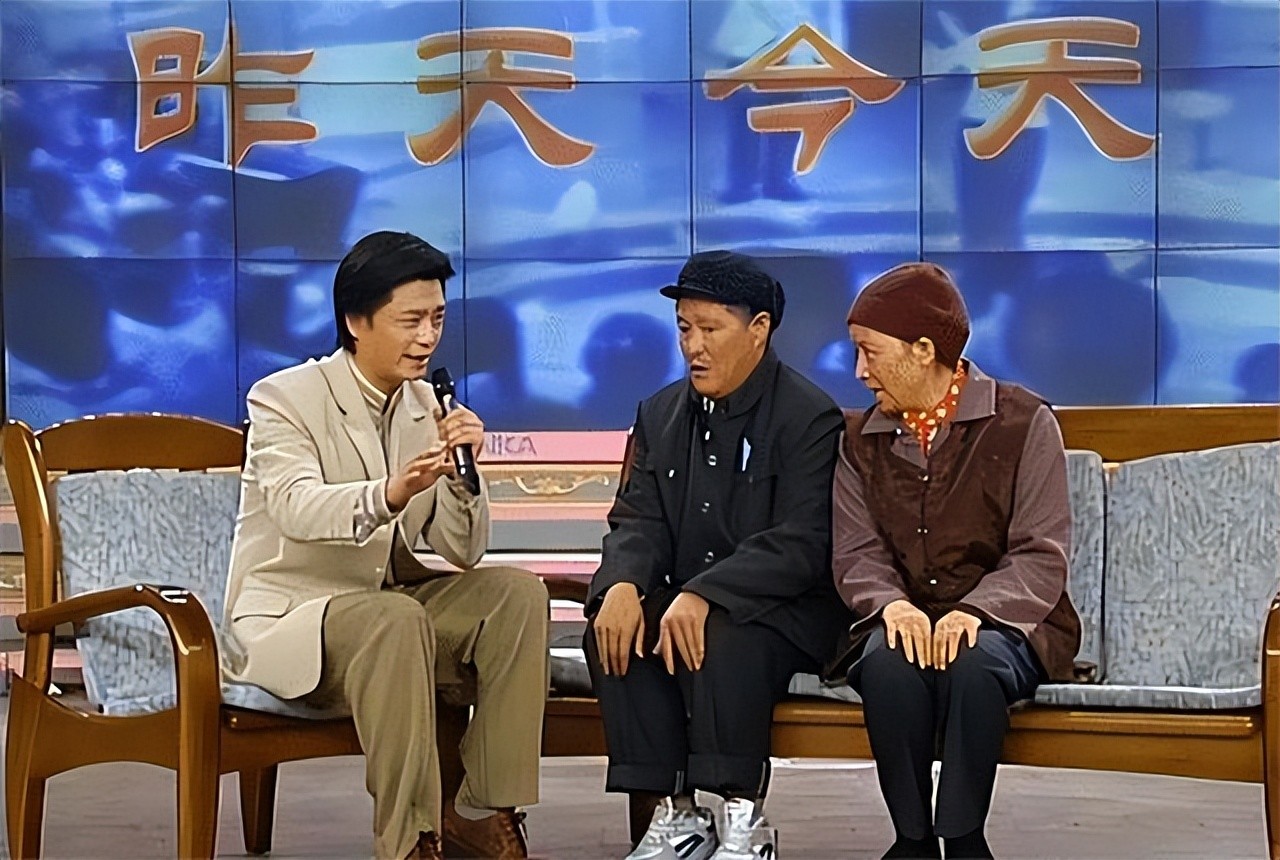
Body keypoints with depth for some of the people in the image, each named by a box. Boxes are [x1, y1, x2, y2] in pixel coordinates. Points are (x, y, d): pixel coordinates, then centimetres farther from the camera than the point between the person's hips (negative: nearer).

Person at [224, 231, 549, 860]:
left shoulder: (429, 408, 7)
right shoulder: (283, 400, -9)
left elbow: (463, 553, 3)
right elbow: (298, 508, -30)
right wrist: (387, 495, -49)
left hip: (393, 608, 6)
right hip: (285, 615, -6)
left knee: (517, 593, -16)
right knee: (394, 618, -35)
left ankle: (483, 809, -13)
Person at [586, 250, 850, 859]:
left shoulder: (808, 417, -8)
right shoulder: (661, 414, 13)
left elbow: (800, 545, -19)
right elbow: (638, 521, 6)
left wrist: (704, 596, -32)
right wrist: (623, 583, -19)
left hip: (783, 609, -6)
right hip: (679, 597, 6)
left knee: (720, 636, -36)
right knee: (614, 629, -24)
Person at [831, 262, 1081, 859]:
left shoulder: (1022, 423, -3)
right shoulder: (860, 440, 10)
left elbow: (1041, 555, -8)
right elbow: (855, 552, 3)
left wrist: (975, 611, -26)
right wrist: (891, 604, -20)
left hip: (1004, 625, -2)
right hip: (904, 622, 3)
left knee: (973, 659, -38)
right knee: (889, 660, -34)